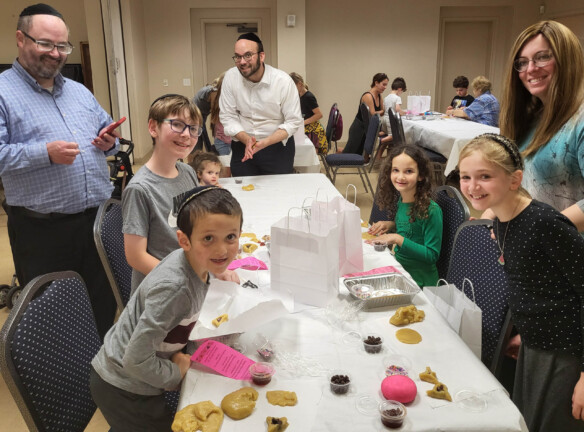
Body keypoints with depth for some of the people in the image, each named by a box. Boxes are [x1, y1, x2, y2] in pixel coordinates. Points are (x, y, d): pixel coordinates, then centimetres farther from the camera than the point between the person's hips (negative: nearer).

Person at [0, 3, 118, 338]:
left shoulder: (80, 92, 14)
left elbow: (106, 132, 22)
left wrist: (109, 142, -1)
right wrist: (45, 153, -24)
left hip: (99, 219, 6)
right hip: (42, 230, -5)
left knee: (104, 303, 16)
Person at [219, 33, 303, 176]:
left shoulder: (283, 81, -15)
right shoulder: (230, 77, -8)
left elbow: (293, 122, -13)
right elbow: (227, 116, -4)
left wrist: (265, 142, -25)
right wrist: (246, 140, -21)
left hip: (277, 147, -2)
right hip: (242, 147, 2)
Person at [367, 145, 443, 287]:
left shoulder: (431, 210, -19)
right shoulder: (400, 201, 3)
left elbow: (432, 255, -18)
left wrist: (398, 239, -23)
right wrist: (392, 224, 1)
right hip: (399, 270, 7)